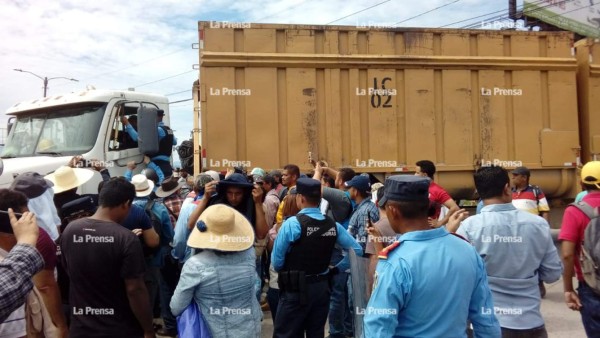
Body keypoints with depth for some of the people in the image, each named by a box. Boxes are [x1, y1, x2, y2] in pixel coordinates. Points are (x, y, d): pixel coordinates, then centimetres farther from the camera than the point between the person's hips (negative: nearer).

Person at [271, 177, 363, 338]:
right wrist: (336, 269, 10)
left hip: (296, 289, -5)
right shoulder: (333, 225, 0)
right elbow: (357, 250, 4)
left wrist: (286, 272, 9)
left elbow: (277, 261, -11)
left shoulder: (292, 223, -15)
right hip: (322, 287, 5)